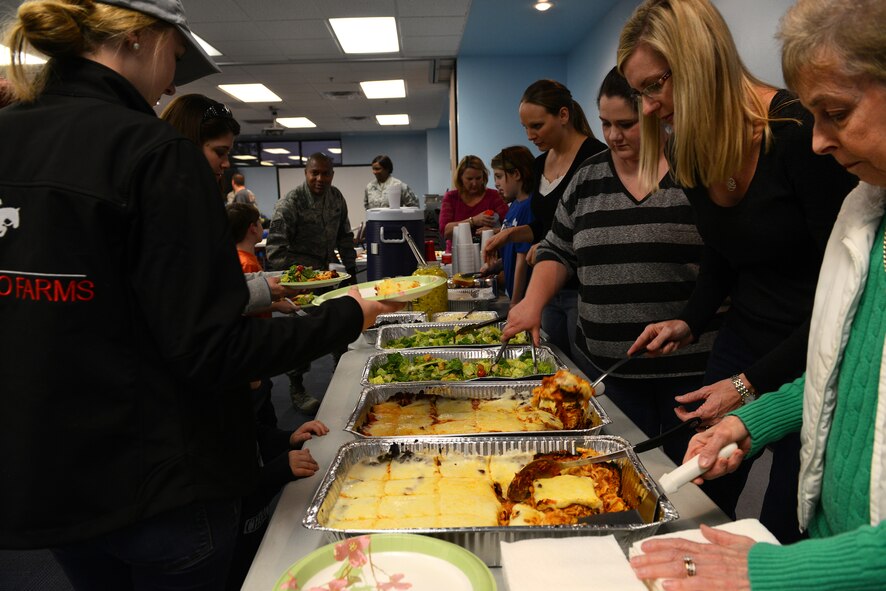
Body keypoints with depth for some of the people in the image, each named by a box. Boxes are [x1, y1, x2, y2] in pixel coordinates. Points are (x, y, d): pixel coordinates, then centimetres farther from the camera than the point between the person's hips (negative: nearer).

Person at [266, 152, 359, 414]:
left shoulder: (336, 197, 0)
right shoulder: (289, 204, -18)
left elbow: (344, 237, 11)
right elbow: (275, 252, -23)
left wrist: (351, 270, 7)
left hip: (325, 272, 6)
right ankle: (296, 389, 12)